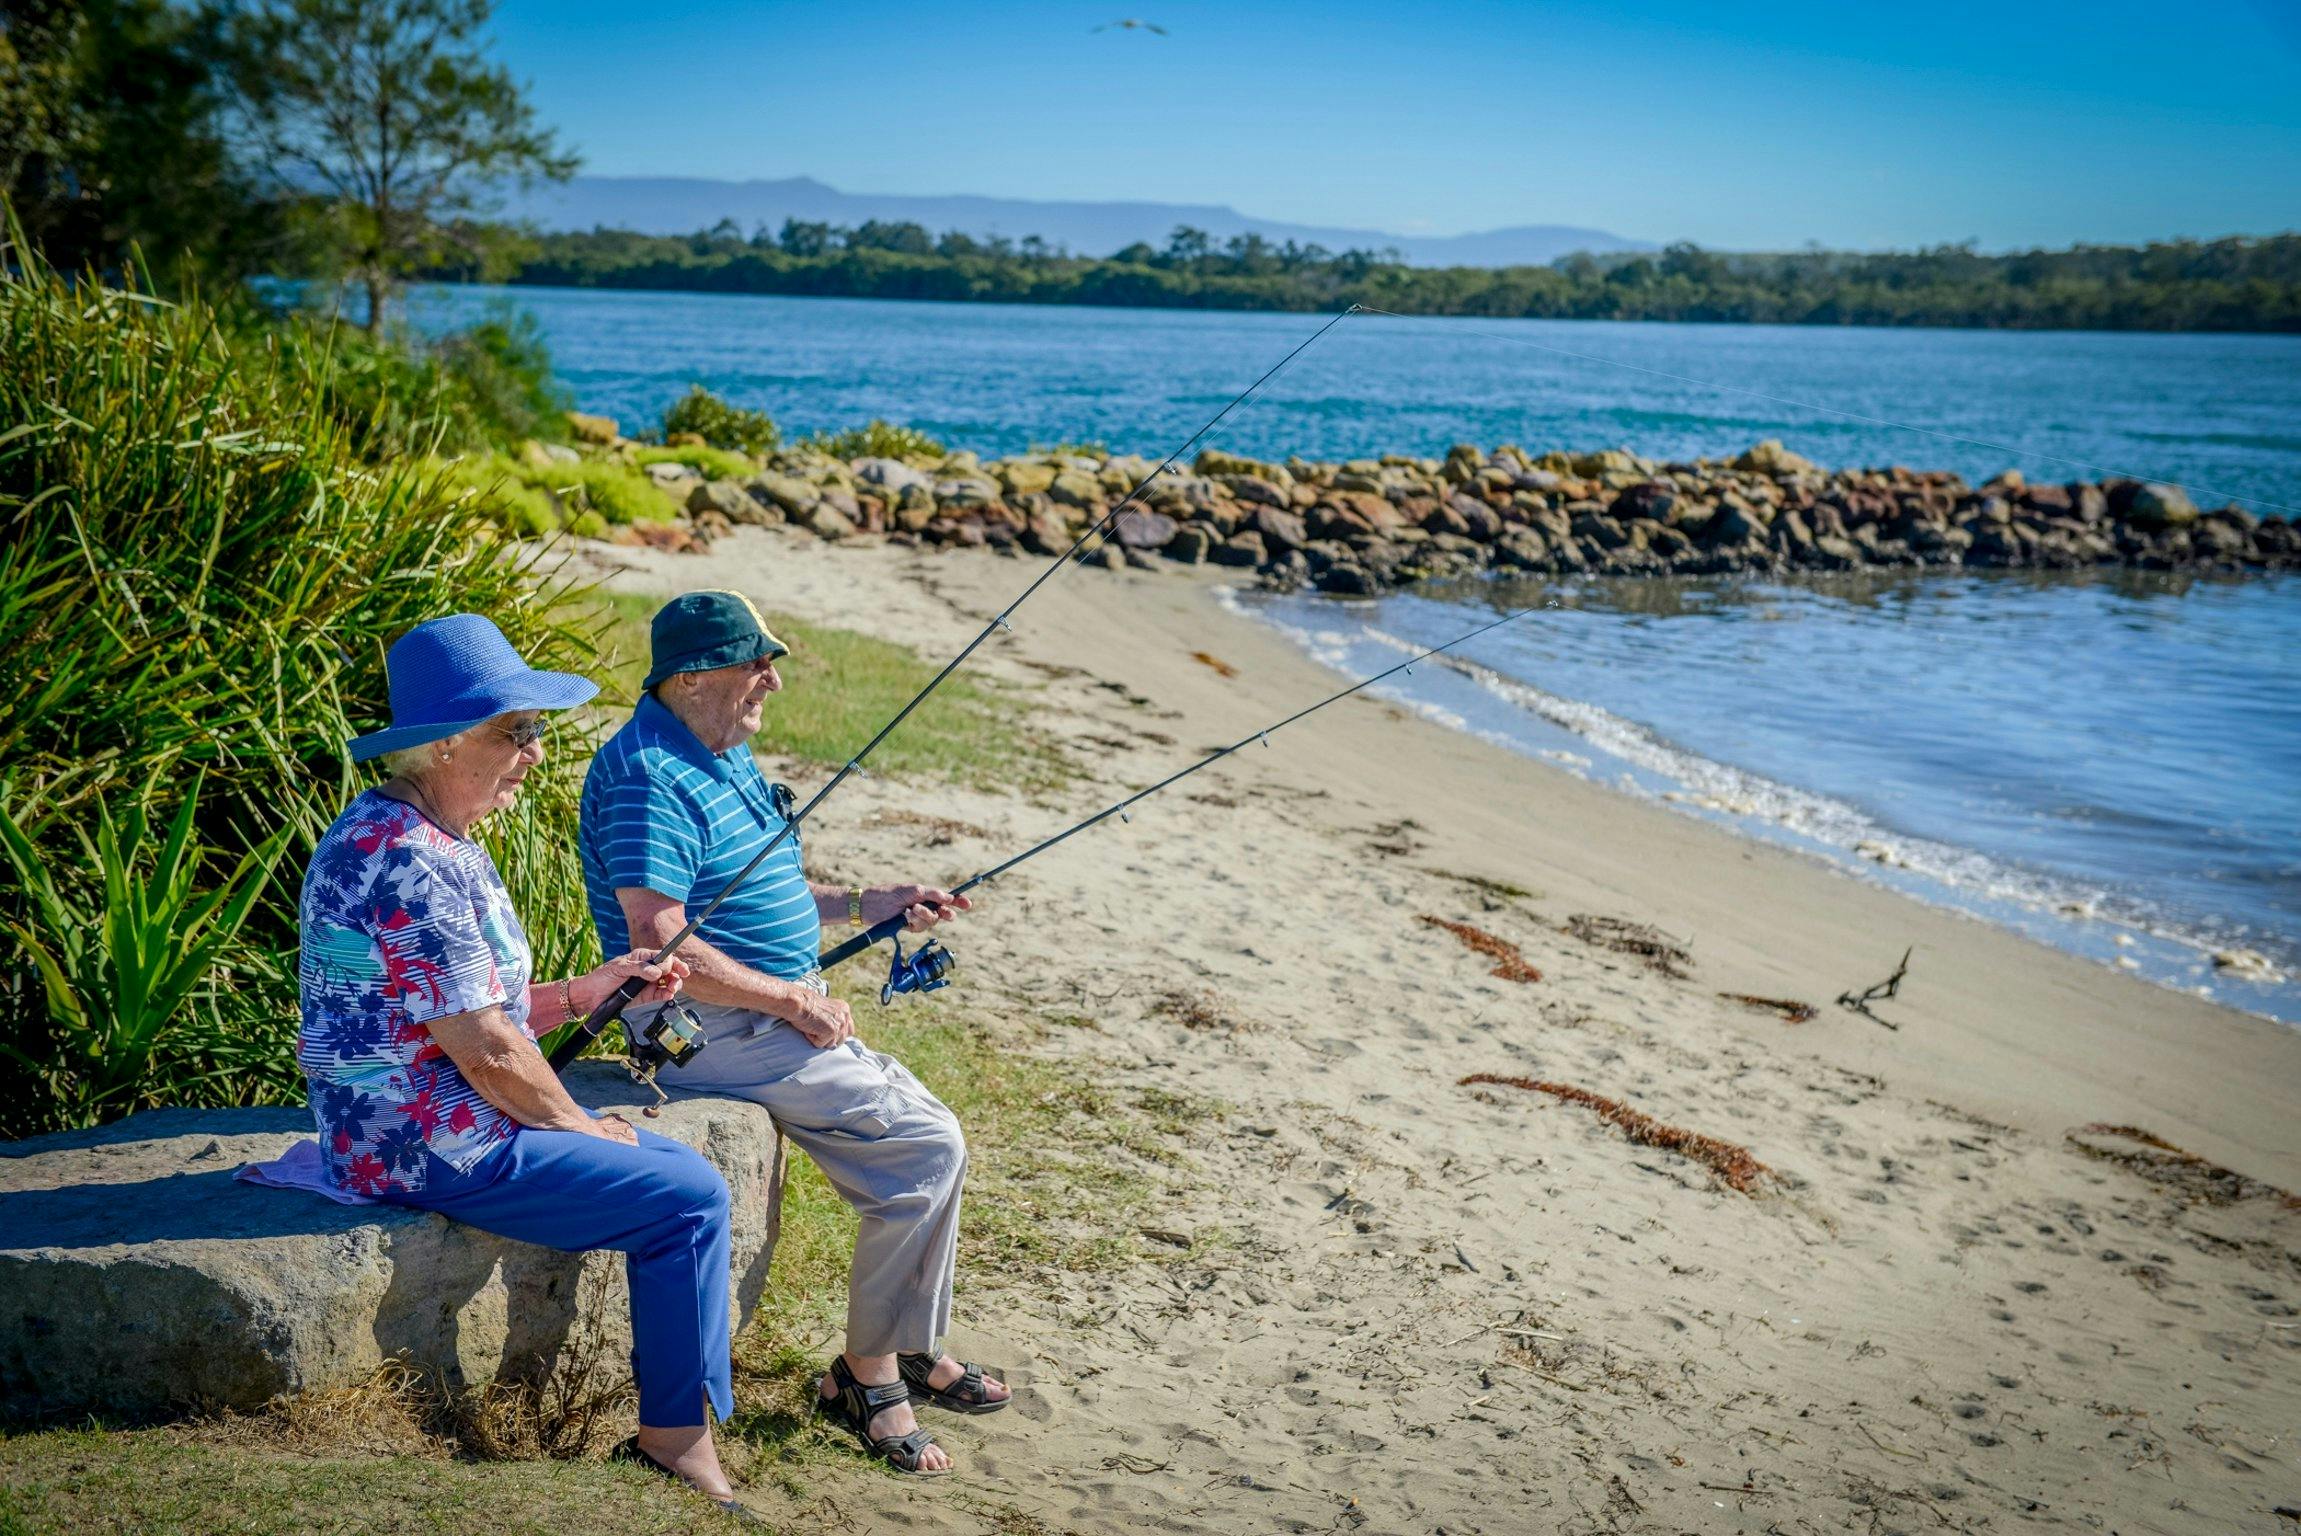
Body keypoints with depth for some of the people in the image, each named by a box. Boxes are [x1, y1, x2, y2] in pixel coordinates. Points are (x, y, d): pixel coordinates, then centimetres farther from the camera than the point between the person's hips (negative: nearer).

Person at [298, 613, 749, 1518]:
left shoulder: (409, 837, 11)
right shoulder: (410, 863, -23)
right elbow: (484, 1049, -23)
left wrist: (585, 992, 7)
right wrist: (578, 1126, -7)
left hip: (416, 1127, 11)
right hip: (434, 1152, -11)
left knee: (677, 1164, 16)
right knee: (690, 1200, -8)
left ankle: (677, 1424, 20)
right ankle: (675, 1435, 3)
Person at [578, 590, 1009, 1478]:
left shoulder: (723, 755, 13)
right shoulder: (649, 777, -20)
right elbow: (659, 944, -27)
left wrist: (861, 905, 12)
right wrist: (794, 1002, -19)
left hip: (773, 1012, 10)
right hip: (714, 1029, -10)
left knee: (926, 1135, 7)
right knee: (928, 1148, -14)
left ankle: (914, 1352, 21)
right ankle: (866, 1373, -1)